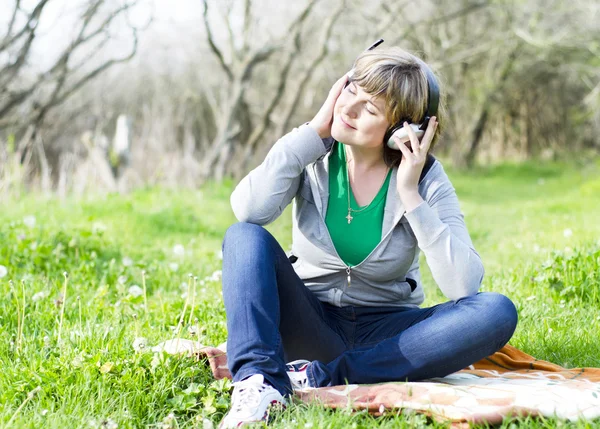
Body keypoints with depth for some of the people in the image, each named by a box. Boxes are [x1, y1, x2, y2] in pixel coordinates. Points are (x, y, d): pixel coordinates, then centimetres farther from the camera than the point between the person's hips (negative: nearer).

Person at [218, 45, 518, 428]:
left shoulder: (424, 177, -10)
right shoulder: (315, 153, -7)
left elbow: (464, 285, -21)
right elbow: (249, 209, -28)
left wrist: (411, 195, -23)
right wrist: (314, 131, -21)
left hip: (383, 331, 0)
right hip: (308, 322, 0)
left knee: (496, 312, -26)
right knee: (246, 236, -24)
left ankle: (319, 378, -29)